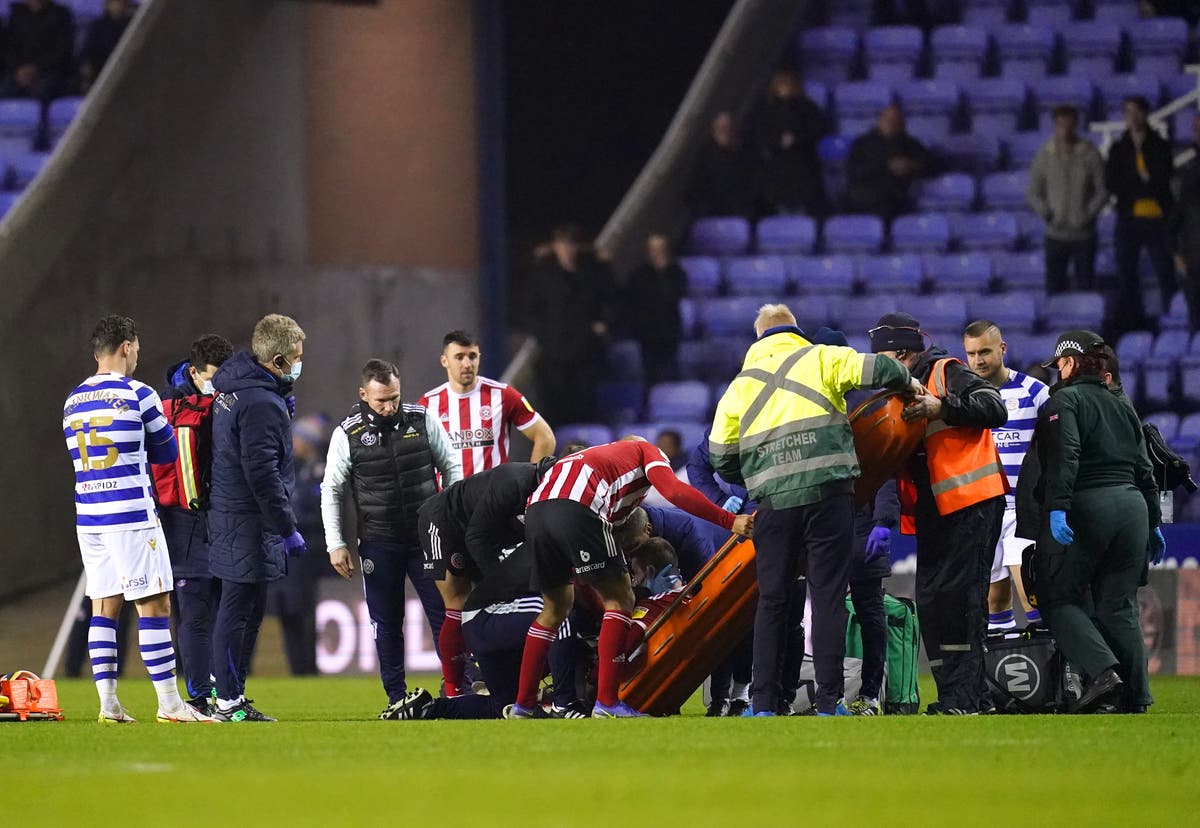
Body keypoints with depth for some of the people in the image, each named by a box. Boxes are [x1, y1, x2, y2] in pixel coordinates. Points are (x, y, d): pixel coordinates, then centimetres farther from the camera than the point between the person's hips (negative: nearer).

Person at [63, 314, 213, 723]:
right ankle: (169, 703, -5)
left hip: (88, 517, 6)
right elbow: (167, 451, 4)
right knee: (154, 607, -3)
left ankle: (108, 703, 5)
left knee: (104, 608, 9)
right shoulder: (137, 395, -8)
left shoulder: (73, 402, 11)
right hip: (132, 518, -6)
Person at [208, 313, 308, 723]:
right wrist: (288, 528, -17)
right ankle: (229, 702, -2)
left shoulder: (232, 390, 13)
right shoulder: (261, 404, -20)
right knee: (240, 609, -5)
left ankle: (229, 694, 22)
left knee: (247, 610, 16)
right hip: (249, 523, -10)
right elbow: (262, 475, -23)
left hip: (227, 516, 10)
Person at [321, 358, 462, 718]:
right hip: (379, 543, 0)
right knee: (386, 622, 4)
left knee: (445, 613, -2)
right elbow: (332, 491, 3)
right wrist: (336, 544, -2)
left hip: (427, 536, 0)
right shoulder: (348, 434, -5)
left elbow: (451, 467, 8)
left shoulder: (423, 420, -2)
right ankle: (397, 698, 11)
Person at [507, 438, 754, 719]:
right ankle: (606, 703, -4)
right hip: (577, 509, -7)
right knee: (619, 599, 4)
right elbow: (674, 491, 0)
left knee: (556, 607, 23)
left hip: (535, 508, 7)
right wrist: (730, 521, -2)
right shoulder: (647, 452, 23)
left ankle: (522, 704, 24)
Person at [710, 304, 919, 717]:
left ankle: (763, 702, 7)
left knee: (772, 601, 10)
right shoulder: (820, 358, 8)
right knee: (828, 597, 0)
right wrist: (907, 382, 15)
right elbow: (875, 369, -6)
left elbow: (721, 458, 17)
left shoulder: (741, 385, 17)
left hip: (775, 501, 2)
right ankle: (828, 701, -4)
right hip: (828, 493, -2)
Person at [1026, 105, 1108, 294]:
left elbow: (1102, 191, 1)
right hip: (1055, 234, 1)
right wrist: (1046, 213, -11)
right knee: (1054, 286, 0)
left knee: (1085, 285, 1)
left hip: (1084, 234, -1)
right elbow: (1032, 193, 6)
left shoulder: (1090, 154, -2)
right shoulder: (1045, 156, 1)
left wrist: (1088, 214, -13)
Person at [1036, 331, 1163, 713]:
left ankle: (1103, 670, -21)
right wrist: (1153, 523, 24)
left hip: (1085, 508, -6)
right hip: (1132, 506, 6)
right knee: (1119, 606, 10)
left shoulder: (1064, 401, -1)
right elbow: (1144, 469, 20)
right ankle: (1135, 698, 3)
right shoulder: (1123, 408, 21)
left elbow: (1065, 456, -17)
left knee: (1059, 599, 0)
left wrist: (1057, 507, -25)